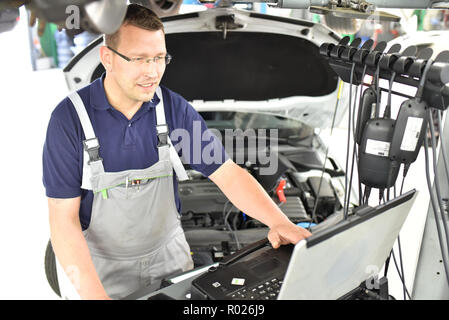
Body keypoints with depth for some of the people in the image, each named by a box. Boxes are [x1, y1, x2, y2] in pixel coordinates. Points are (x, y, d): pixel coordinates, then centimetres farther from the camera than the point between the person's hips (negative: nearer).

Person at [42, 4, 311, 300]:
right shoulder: (70, 117, -18)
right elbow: (64, 219, -17)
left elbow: (228, 173, -10)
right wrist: (94, 295, -25)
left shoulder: (175, 109, -10)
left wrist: (279, 221, -24)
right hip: (104, 268, -2)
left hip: (169, 253, 3)